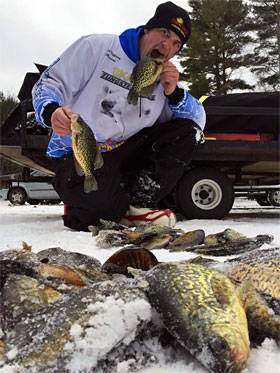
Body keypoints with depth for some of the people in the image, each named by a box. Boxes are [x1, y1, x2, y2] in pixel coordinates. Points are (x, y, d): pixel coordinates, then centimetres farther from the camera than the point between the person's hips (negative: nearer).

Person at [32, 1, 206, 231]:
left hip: (125, 152, 6)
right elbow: (50, 84, -7)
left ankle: (137, 201, -11)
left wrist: (174, 93, -12)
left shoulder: (165, 78, 11)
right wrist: (51, 111, -30)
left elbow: (199, 121, 6)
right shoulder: (96, 47, -4)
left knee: (187, 131, -9)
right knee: (97, 197, -38)